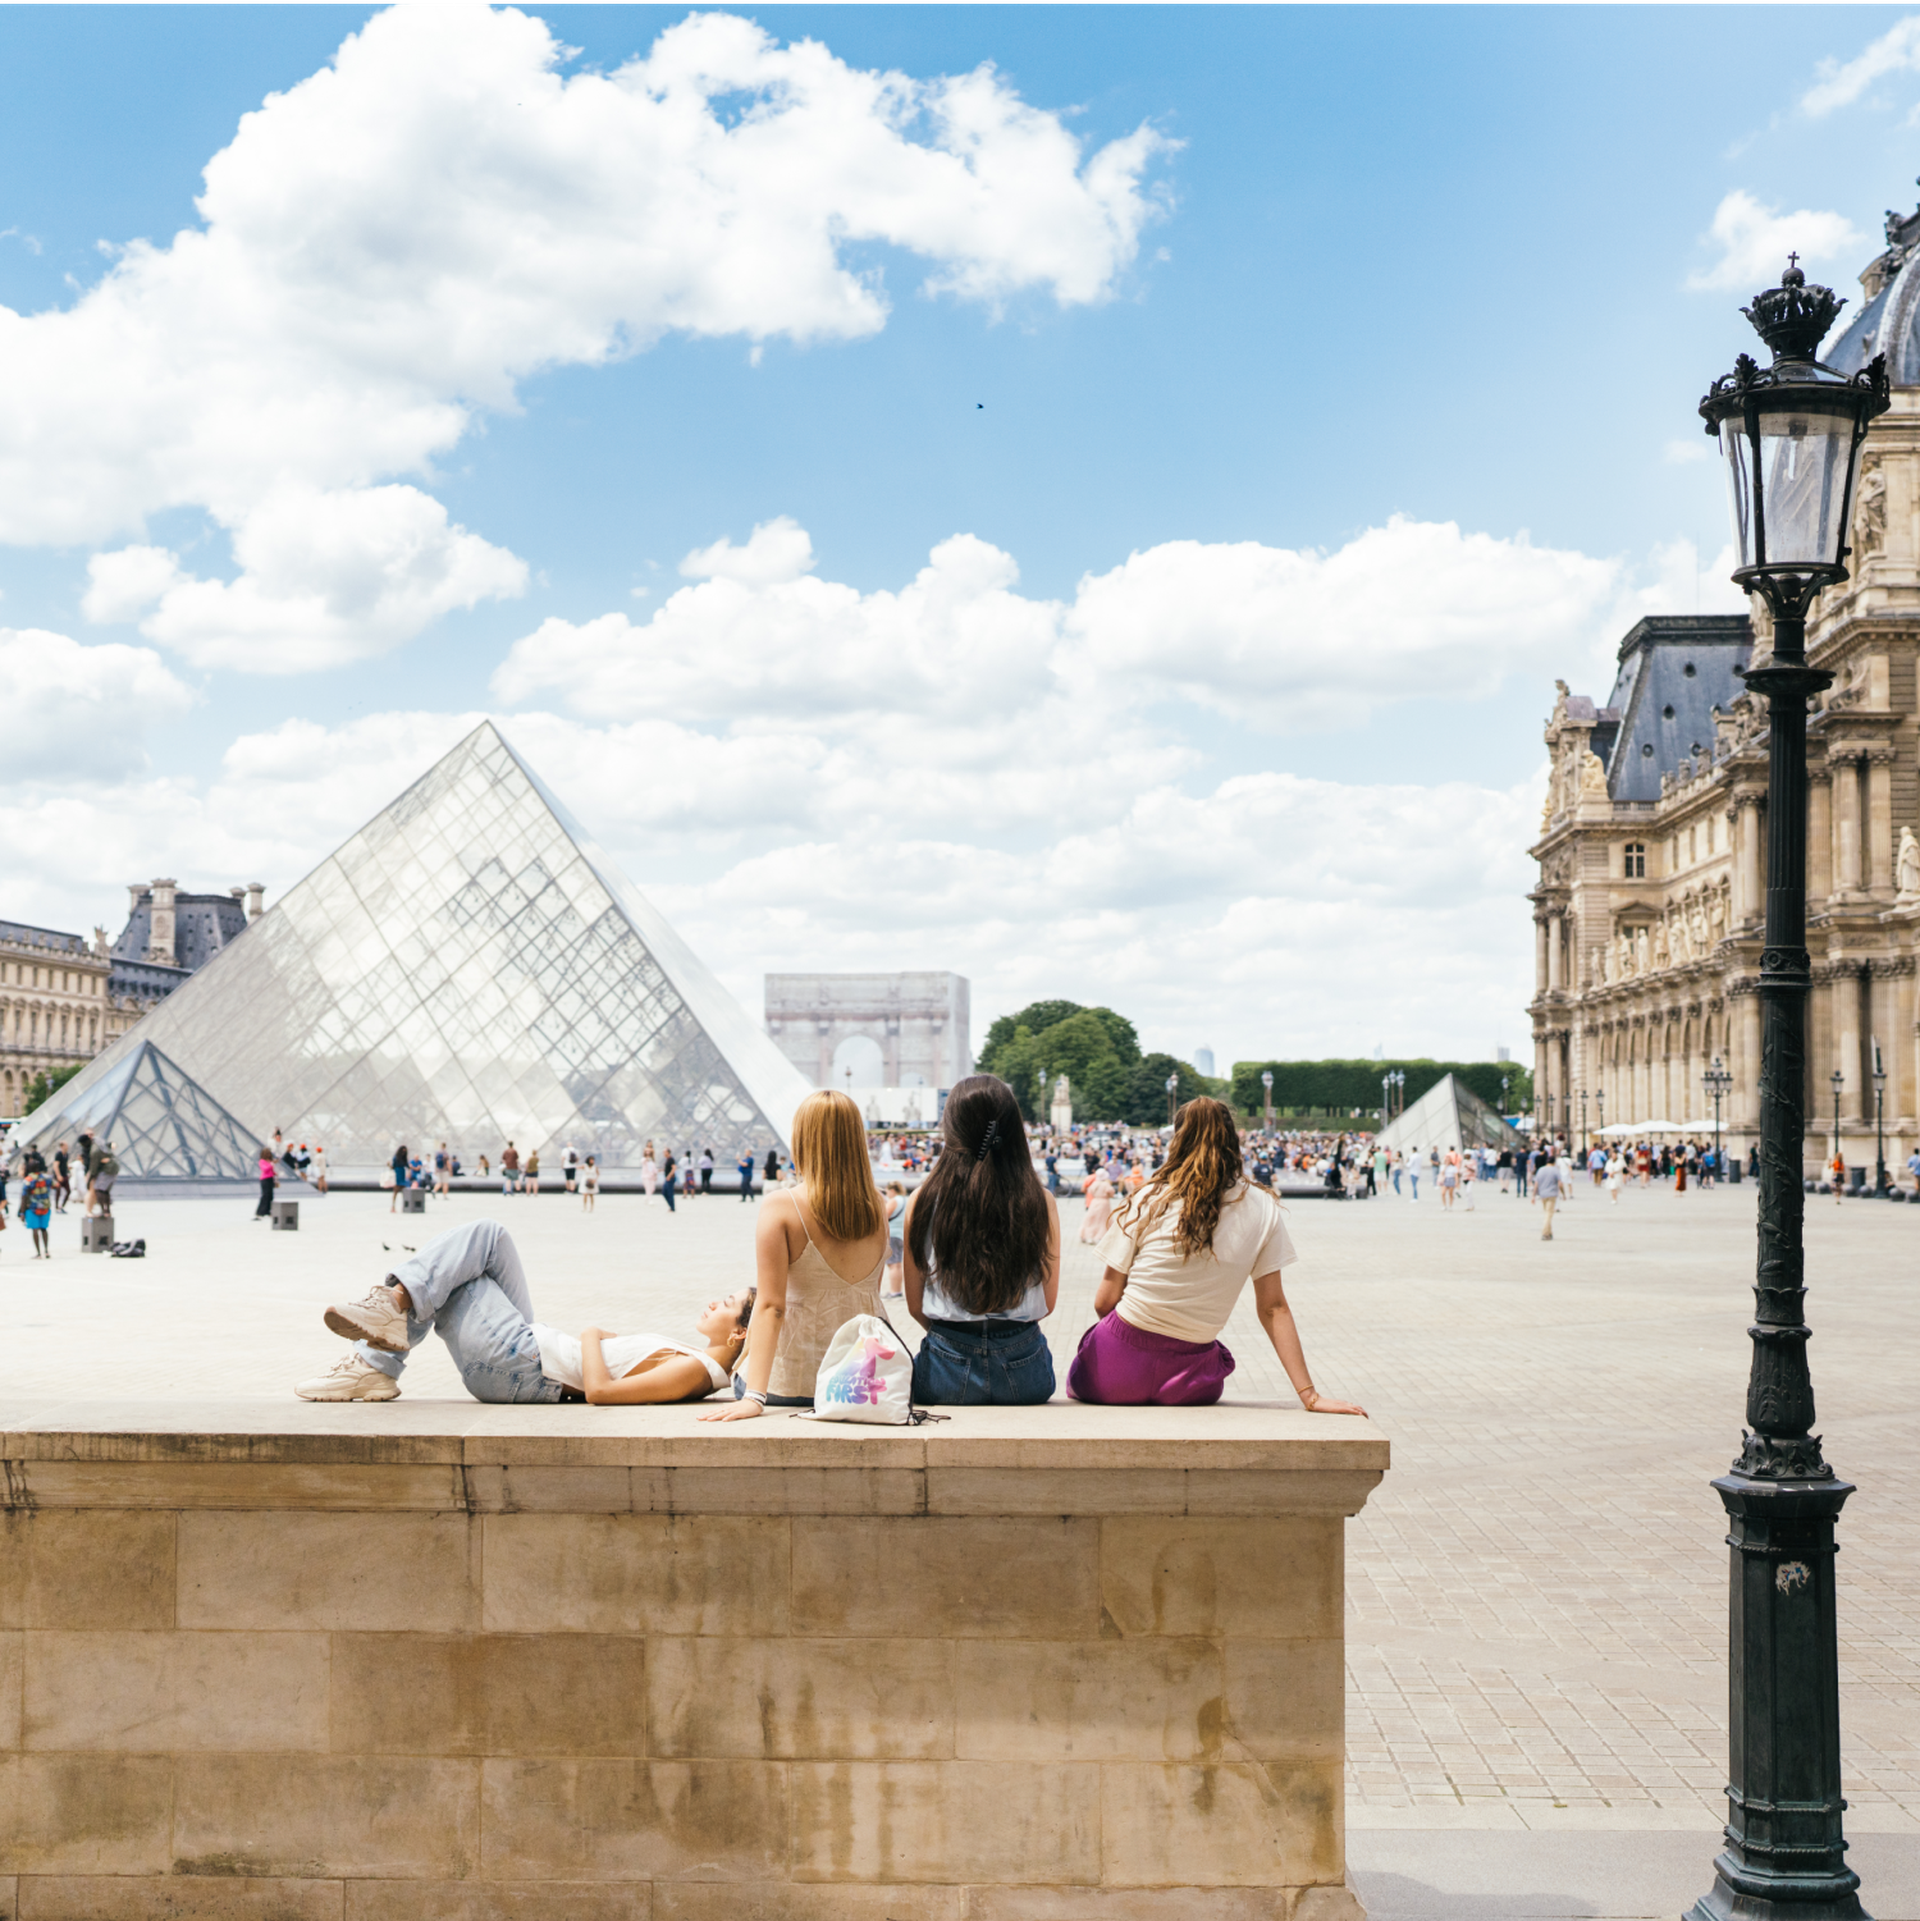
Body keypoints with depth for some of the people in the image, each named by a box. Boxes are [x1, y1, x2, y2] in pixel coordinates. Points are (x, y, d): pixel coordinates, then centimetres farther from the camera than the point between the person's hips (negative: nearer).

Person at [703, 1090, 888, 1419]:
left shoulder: (779, 1209, -14)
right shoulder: (877, 1208, -1)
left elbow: (770, 1306, -21)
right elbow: (871, 1295, 7)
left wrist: (754, 1396, -24)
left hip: (792, 1385, -5)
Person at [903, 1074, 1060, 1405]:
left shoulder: (924, 1201, -6)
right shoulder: (1040, 1203, -5)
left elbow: (915, 1306, 3)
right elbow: (1048, 1302, 5)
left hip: (949, 1365, 0)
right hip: (1023, 1368, 0)